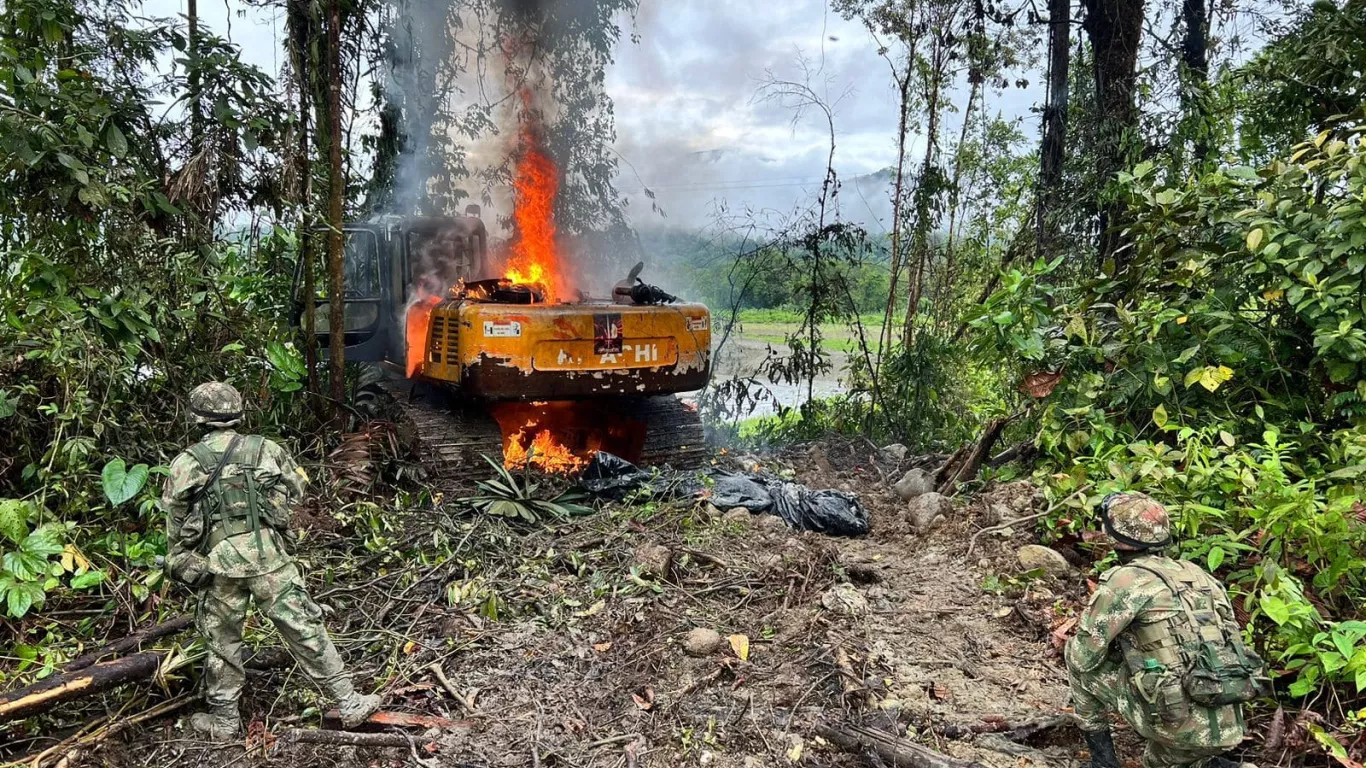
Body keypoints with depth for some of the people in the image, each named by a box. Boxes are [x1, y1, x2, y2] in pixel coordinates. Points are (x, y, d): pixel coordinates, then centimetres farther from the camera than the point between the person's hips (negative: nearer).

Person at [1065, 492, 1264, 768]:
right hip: (1227, 726, 7)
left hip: (1180, 723, -7)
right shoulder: (1194, 573, 14)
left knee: (1080, 658, 11)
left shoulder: (1125, 579, -8)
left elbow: (1084, 656, -4)